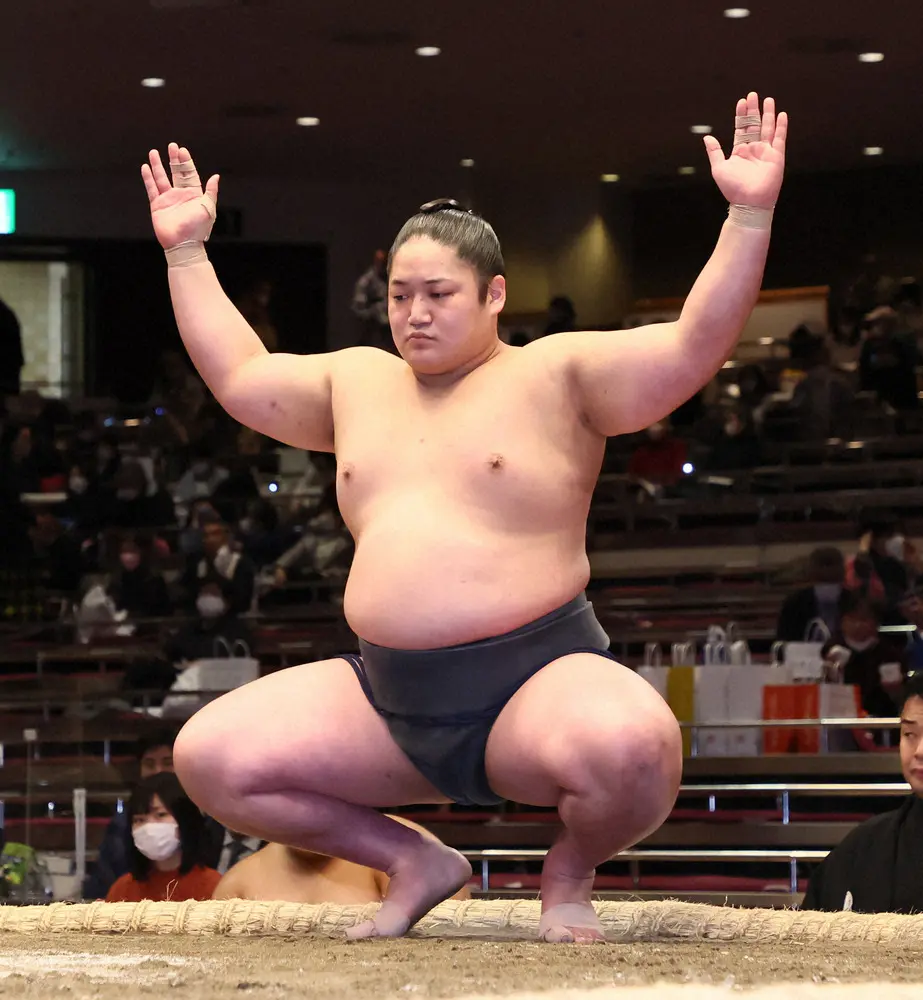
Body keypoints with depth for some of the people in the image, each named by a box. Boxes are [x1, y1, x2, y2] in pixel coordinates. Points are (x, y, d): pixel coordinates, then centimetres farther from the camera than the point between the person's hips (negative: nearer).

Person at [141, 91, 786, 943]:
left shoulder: (556, 374, 2)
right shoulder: (358, 381, 18)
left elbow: (695, 347, -9)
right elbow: (238, 375, 31)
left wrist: (750, 216, -18)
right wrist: (186, 251, 33)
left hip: (537, 683, -5)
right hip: (384, 700, 6)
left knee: (631, 748, -39)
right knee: (209, 758, -10)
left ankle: (572, 870, 0)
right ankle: (413, 863, 10)